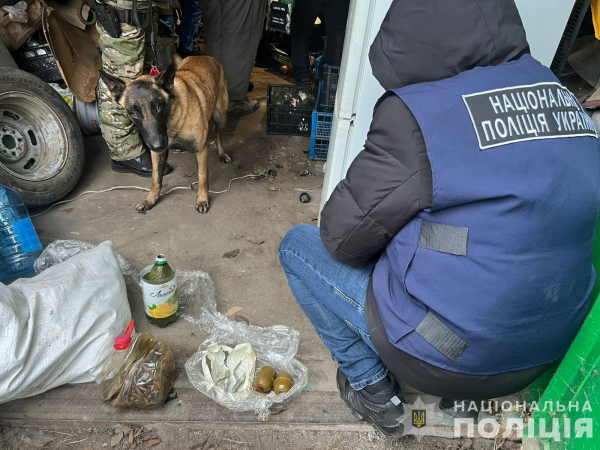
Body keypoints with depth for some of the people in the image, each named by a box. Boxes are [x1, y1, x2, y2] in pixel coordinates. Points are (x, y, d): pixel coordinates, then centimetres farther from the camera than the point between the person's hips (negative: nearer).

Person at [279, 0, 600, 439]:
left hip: (446, 355, -6)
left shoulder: (417, 113, -21)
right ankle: (460, 390, 26)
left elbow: (342, 236, -14)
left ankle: (370, 387, 14)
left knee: (298, 246, 6)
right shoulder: (562, 96, 1)